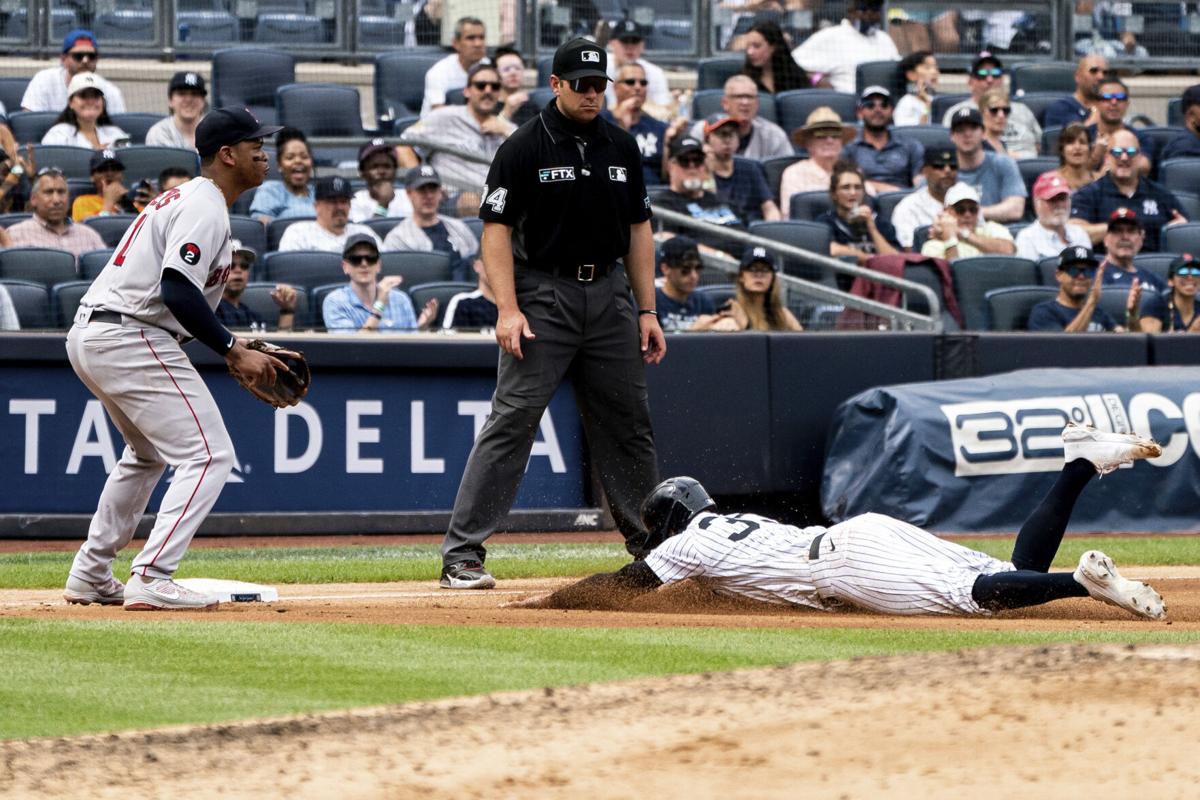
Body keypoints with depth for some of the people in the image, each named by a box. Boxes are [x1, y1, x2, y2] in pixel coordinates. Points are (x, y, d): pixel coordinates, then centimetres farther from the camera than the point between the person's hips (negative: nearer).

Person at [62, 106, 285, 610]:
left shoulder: (184, 199, 22)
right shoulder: (205, 209, -11)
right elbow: (178, 290, -23)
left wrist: (233, 354, 17)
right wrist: (233, 350, -18)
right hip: (129, 340, -11)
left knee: (149, 453, 28)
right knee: (208, 455, -11)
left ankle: (90, 577, 27)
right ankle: (151, 580, -19)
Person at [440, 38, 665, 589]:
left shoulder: (622, 149, 10)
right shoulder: (524, 148, -6)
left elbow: (638, 229, 15)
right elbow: (496, 229, -8)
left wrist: (647, 311, 10)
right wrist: (508, 309, -17)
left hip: (609, 293, 5)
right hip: (543, 295, -5)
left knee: (628, 421, 10)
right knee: (511, 420, -11)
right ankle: (462, 554, -12)